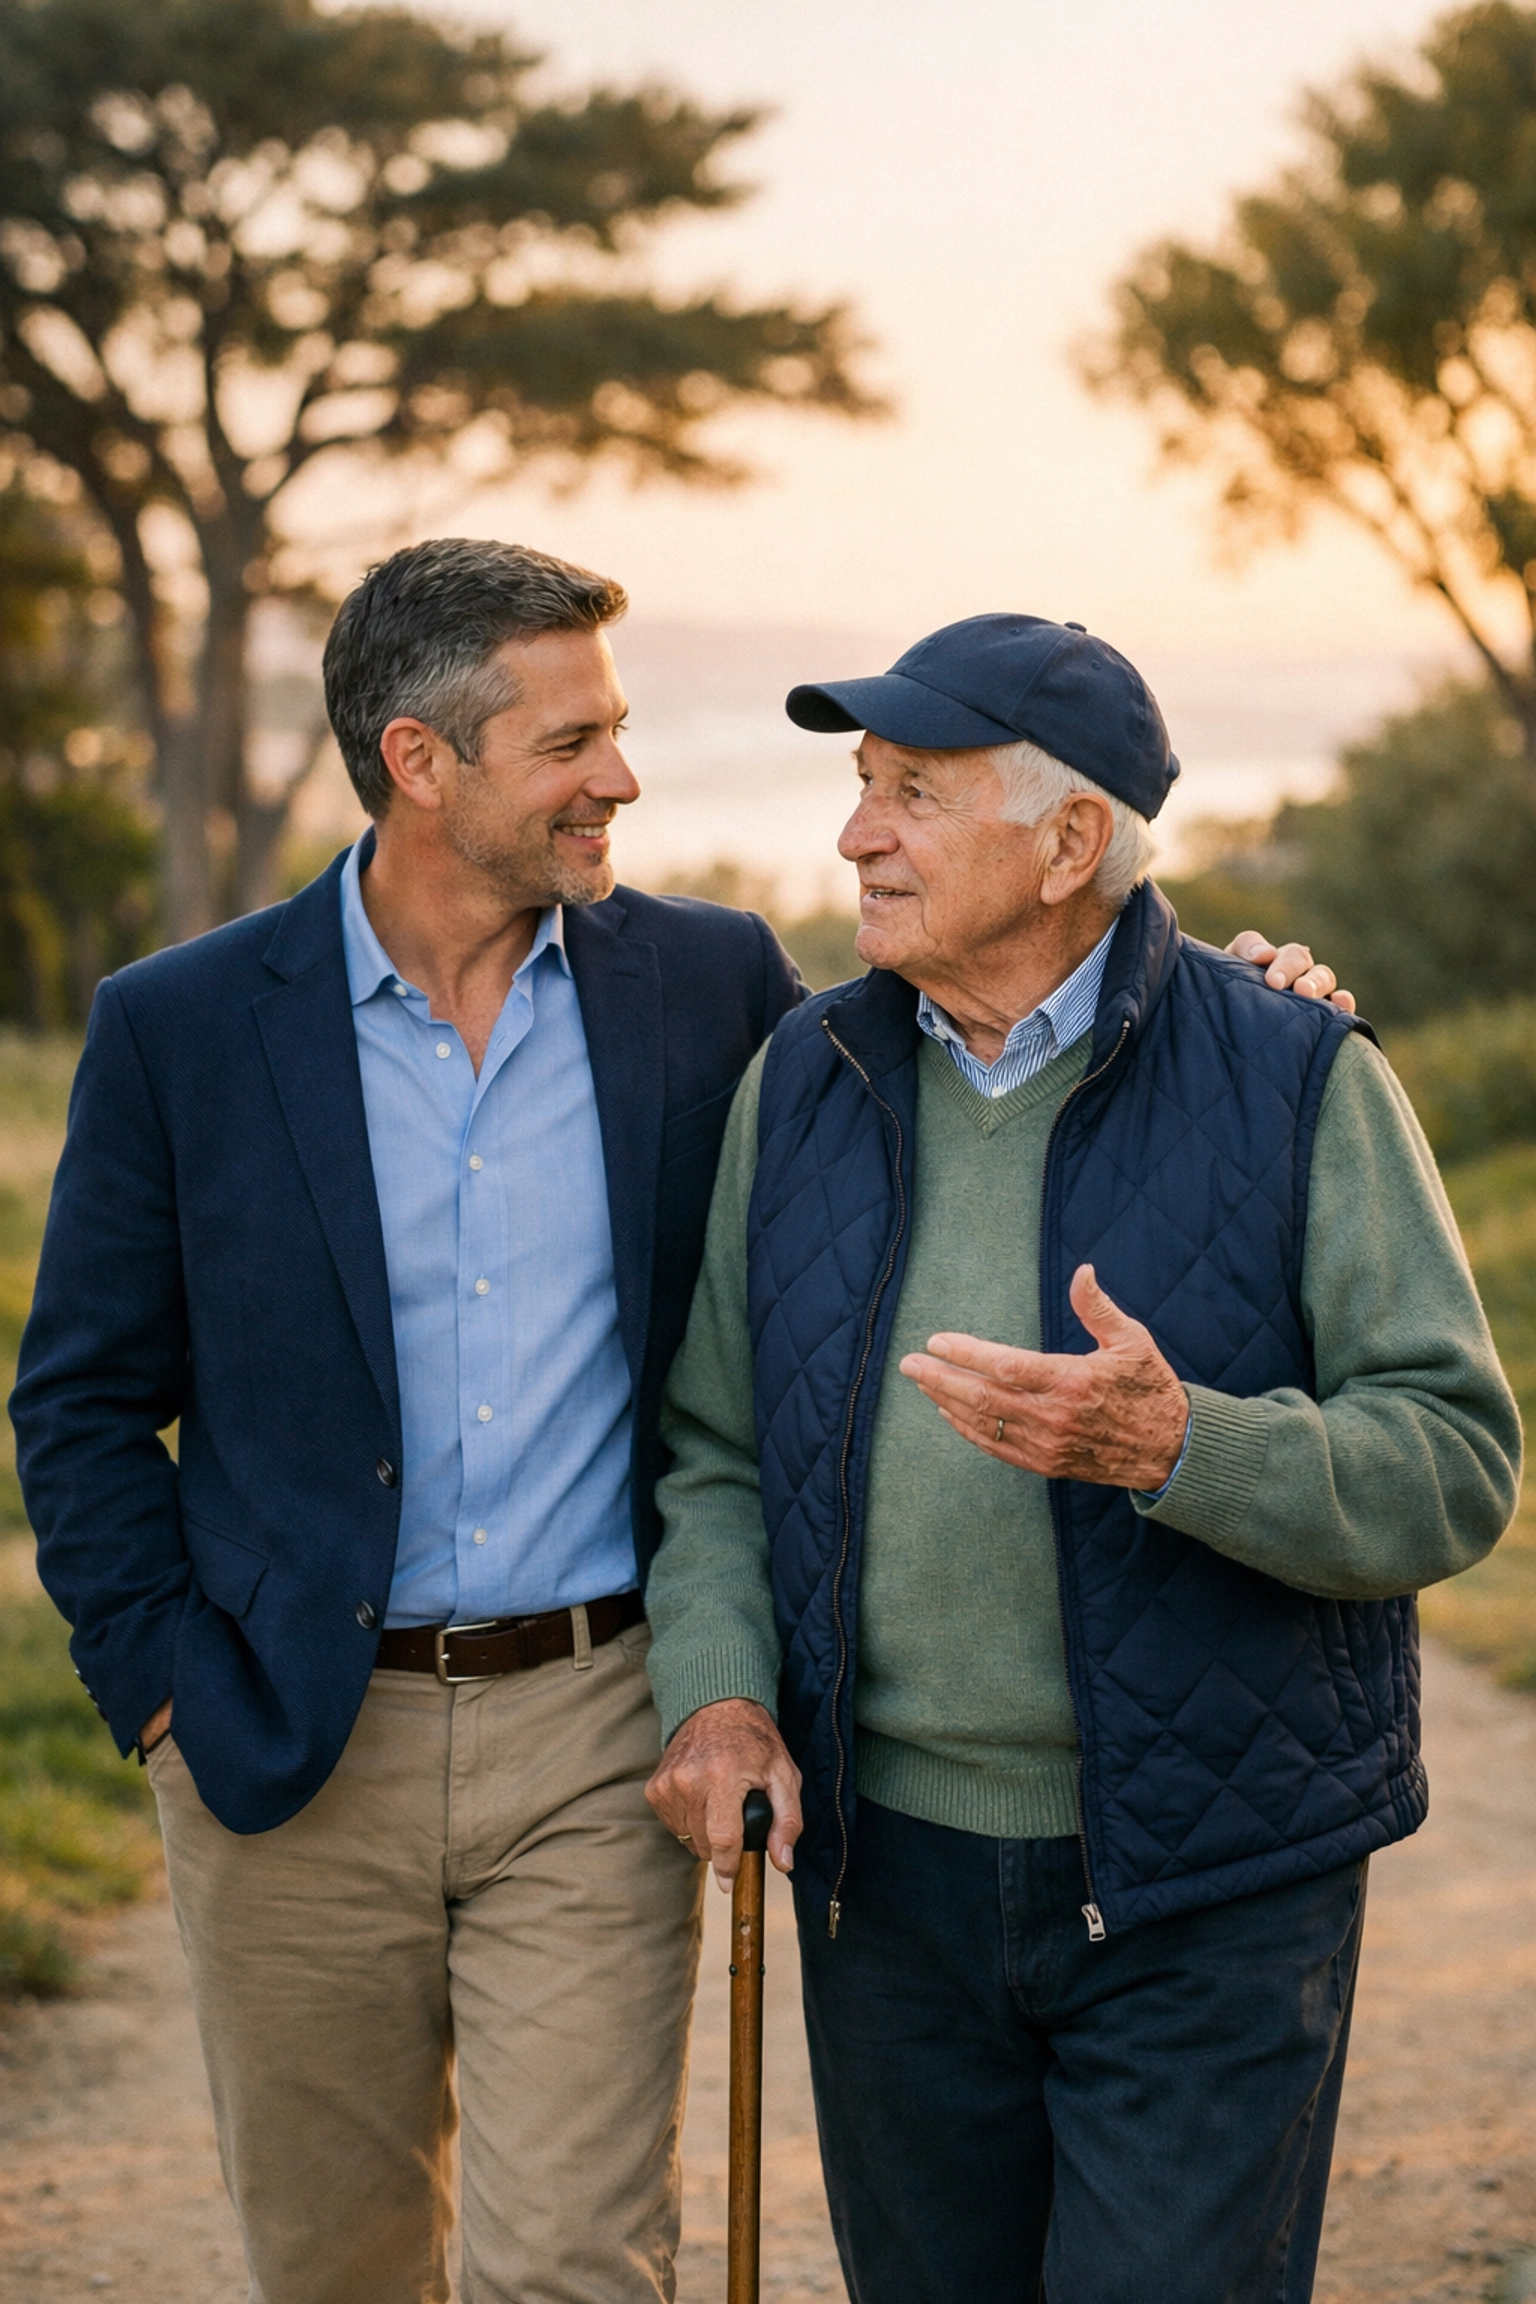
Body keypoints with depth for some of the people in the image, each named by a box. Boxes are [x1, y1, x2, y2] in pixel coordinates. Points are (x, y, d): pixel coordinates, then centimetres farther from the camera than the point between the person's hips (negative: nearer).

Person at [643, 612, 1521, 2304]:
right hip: (890, 1868, 4)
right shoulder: (803, 1083, 4)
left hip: (1205, 1890, -3)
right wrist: (715, 1697, -8)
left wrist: (1177, 1446, -29)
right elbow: (715, 1445, 9)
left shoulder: (1297, 1081, -8)